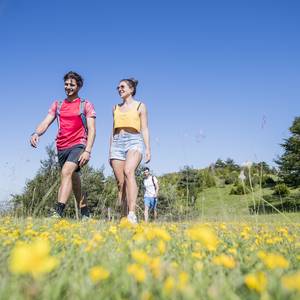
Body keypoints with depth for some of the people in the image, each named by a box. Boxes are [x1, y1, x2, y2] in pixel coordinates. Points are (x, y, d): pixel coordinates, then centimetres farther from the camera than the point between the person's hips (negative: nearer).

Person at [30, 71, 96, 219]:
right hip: (62, 147, 5)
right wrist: (36, 133, -20)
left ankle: (58, 213, -34)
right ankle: (85, 214, 25)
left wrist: (87, 151, -18)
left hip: (78, 145, -5)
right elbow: (46, 122, 3)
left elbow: (92, 130, -5)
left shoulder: (86, 105, 3)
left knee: (66, 172, -28)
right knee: (73, 180, 12)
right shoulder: (57, 105, 14)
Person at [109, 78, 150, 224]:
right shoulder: (116, 108, 22)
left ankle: (132, 214, -41)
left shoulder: (140, 106, 11)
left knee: (128, 172, -31)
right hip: (117, 143, 5)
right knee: (120, 182, -3)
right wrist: (110, 151, 17)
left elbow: (144, 129, 5)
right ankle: (124, 216, 2)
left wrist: (148, 149, -7)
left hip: (134, 141, -5)